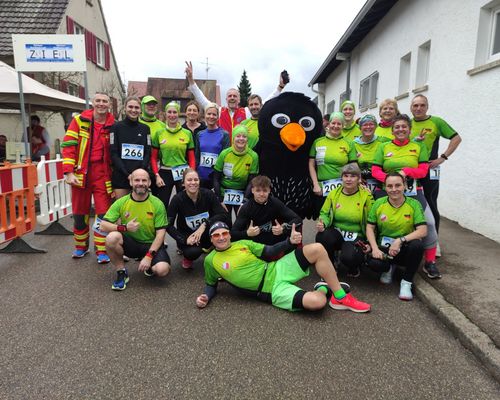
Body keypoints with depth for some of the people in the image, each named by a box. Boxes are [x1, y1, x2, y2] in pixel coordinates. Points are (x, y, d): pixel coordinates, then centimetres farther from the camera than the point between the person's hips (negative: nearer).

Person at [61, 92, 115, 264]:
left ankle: (101, 250, 9)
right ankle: (81, 246, 30)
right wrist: (68, 172, -11)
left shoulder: (113, 126, 3)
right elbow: (68, 145, -3)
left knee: (103, 213, -2)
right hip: (81, 173, 0)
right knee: (80, 213, 11)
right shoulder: (79, 120, 0)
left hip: (103, 175, 0)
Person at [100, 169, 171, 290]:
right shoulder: (121, 202, -6)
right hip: (130, 243, 1)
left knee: (163, 270, -28)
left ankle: (148, 266, 12)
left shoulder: (157, 204, -10)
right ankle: (121, 272, -6)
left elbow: (160, 233, -11)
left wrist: (149, 256, -22)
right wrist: (124, 227, -26)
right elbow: (103, 226, -9)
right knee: (112, 237, -31)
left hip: (151, 244, -1)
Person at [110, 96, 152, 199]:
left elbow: (148, 153, 7)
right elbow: (113, 153, -2)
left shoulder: (145, 128, 12)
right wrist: (127, 174, -13)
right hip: (120, 176, -2)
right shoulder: (117, 127, 4)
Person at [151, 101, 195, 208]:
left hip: (182, 173, 0)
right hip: (164, 173, 0)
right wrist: (157, 175, -4)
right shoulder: (159, 133, 4)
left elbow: (191, 159, 5)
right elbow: (153, 158, 7)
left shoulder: (187, 133, 3)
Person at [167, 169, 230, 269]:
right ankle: (188, 256, 6)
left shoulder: (208, 194, -15)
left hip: (205, 234, 2)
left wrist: (205, 225, -32)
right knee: (193, 252, -35)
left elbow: (224, 215, -22)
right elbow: (169, 226, -15)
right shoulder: (177, 199, -17)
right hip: (186, 235, -2)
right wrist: (185, 240, -24)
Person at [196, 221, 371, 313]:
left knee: (317, 249, -18)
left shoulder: (243, 244, 9)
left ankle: (340, 297, -2)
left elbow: (269, 252, 12)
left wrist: (290, 241, -3)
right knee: (317, 301, -31)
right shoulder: (211, 261, 1)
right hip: (272, 291, -5)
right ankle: (323, 290, 10)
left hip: (278, 270, 5)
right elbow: (211, 285, 13)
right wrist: (206, 297, -9)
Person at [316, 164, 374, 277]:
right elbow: (324, 213, 8)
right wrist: (322, 223, -15)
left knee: (348, 257, -33)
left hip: (356, 237, -2)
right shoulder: (333, 194, 5)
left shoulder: (366, 196, -3)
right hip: (336, 233, 3)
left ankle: (354, 268, 10)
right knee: (321, 236, -32)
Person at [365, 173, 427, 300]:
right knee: (373, 263, -31)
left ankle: (406, 282, -11)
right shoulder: (379, 203, -3)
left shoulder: (414, 204, -7)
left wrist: (400, 240, -27)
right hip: (383, 248, 1)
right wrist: (375, 248, -16)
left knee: (417, 245, -34)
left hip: (404, 248, 0)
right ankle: (388, 268, 11)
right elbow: (370, 228, 0)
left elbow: (423, 231, -14)